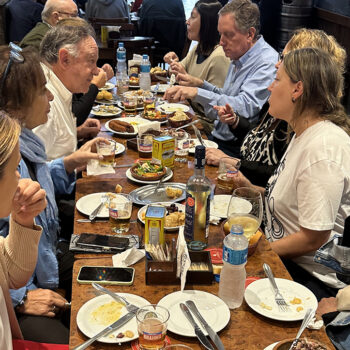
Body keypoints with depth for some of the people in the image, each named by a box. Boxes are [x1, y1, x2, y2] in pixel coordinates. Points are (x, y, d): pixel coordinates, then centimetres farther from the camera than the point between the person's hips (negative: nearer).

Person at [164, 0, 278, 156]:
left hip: (237, 150, -9)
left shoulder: (267, 63, -16)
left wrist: (197, 93, -31)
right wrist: (201, 84, 8)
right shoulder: (238, 59, 14)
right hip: (217, 139, 9)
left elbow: (245, 107, -28)